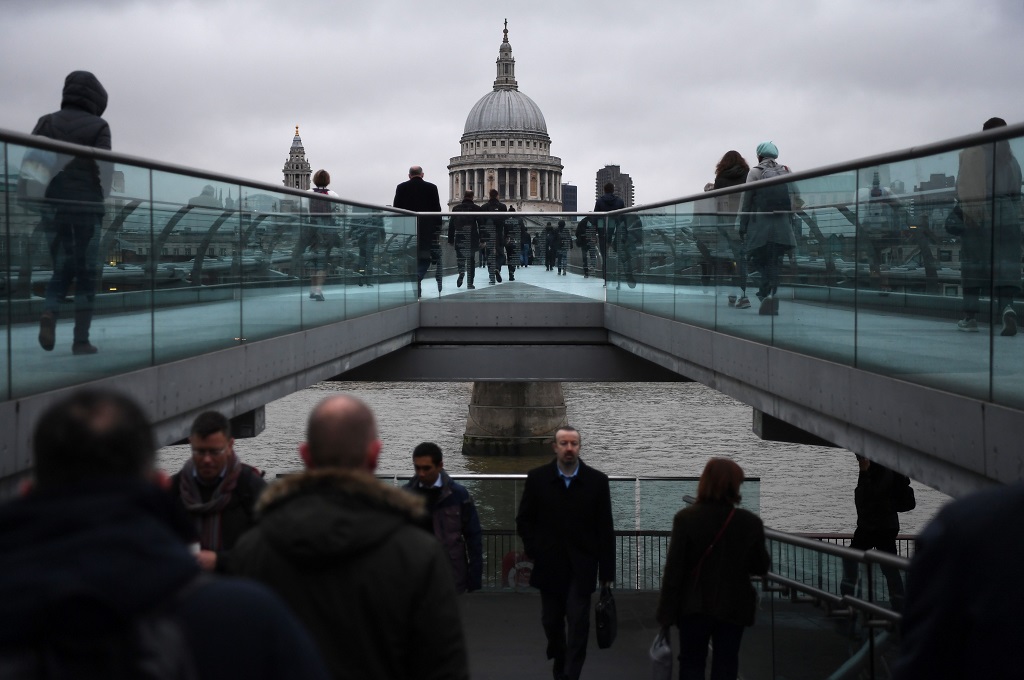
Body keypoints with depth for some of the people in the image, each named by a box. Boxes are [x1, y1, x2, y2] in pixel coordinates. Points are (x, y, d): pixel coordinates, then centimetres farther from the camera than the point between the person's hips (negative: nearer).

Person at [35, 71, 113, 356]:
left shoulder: (46, 122, 9)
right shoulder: (97, 126, -1)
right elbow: (105, 167, -9)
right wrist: (102, 198, 3)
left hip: (53, 205, 3)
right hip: (86, 206, -3)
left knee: (62, 268, 15)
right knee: (86, 273, 5)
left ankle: (49, 314, -13)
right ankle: (81, 339, 2)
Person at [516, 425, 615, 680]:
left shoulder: (597, 480, -4)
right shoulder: (537, 478, -2)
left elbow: (605, 530, -3)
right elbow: (524, 520, 5)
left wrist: (607, 571, -5)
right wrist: (535, 551, -7)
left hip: (581, 568, -2)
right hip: (549, 566, 2)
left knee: (578, 624, -8)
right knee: (551, 621, 14)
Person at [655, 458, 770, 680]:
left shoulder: (686, 518, -12)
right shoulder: (750, 522, -9)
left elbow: (673, 569, -11)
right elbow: (761, 568, 2)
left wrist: (666, 612, -5)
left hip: (694, 607, -1)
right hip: (733, 607, 1)